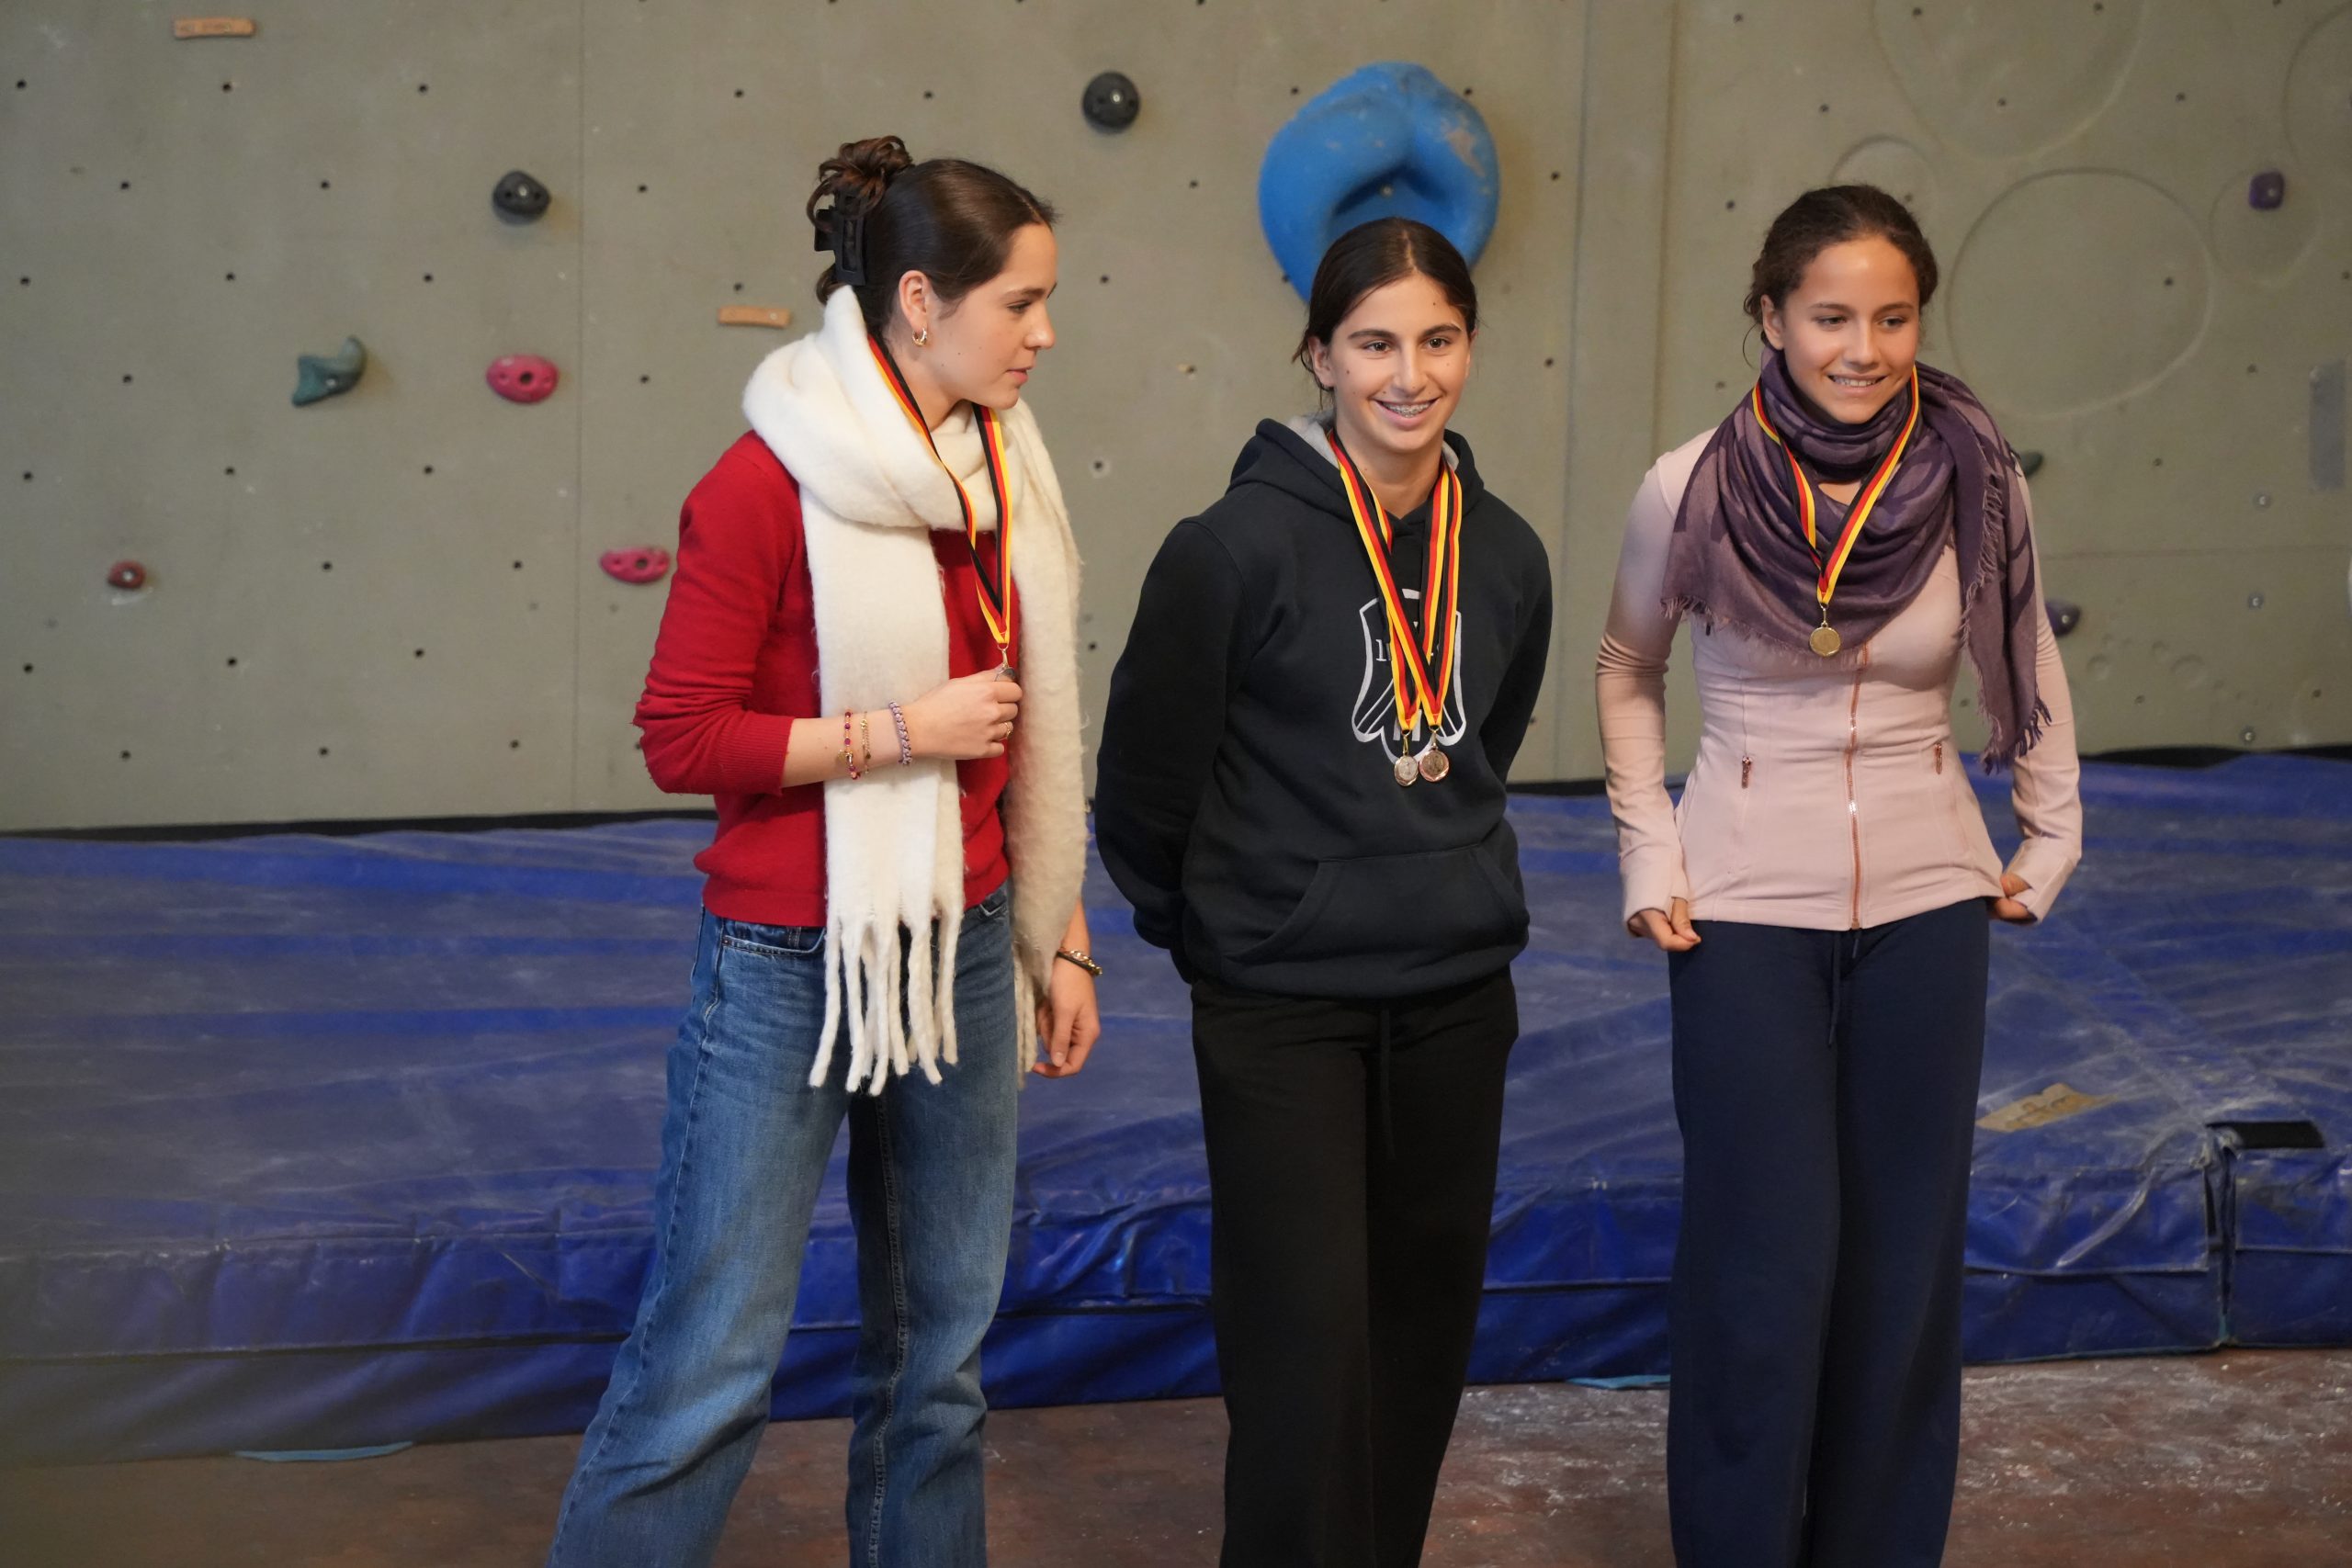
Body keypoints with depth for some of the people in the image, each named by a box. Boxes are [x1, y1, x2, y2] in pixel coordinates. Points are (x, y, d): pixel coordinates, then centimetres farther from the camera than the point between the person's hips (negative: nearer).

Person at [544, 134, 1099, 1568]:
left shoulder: (1007, 476, 6)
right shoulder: (771, 485, -13)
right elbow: (682, 738, -13)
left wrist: (1064, 944, 15)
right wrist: (903, 728, -16)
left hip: (964, 952, 6)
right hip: (790, 962, -6)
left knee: (940, 1350, 13)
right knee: (713, 1356, -3)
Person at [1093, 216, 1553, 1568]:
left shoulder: (1506, 555, 3)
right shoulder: (1239, 546, -15)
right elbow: (1147, 773, -5)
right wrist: (1208, 925, 6)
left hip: (1457, 1002, 6)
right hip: (1281, 1011, -5)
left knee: (1421, 1346, 14)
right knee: (1307, 1357, -7)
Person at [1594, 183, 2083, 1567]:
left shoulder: (1976, 482, -7)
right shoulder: (1692, 489, -11)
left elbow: (2027, 656, 11)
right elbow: (1629, 671, 6)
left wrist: (2054, 834, 8)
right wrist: (1649, 855, -1)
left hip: (1927, 903, 2)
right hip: (1745, 907, -2)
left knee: (1906, 1257, 9)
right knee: (1766, 1260, -1)